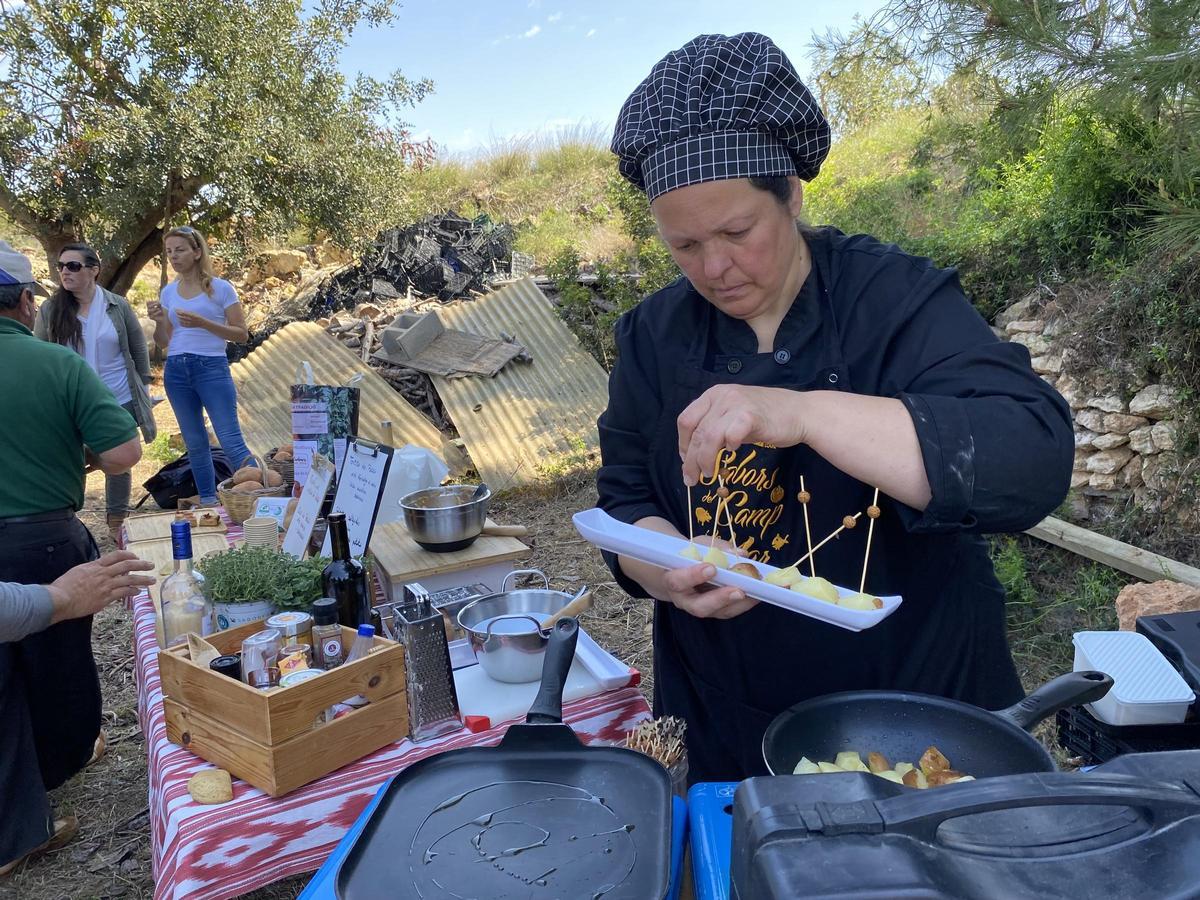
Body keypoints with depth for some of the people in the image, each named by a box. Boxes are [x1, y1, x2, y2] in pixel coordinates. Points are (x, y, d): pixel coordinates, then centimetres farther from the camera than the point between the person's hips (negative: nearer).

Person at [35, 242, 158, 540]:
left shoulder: (118, 306, -2)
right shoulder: (49, 310, -2)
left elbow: (138, 349, 4)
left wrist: (142, 388, 2)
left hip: (120, 402, 0)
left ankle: (117, 524, 28)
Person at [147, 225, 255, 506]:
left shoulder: (220, 288, -3)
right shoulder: (168, 292, 11)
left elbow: (242, 334, -6)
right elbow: (163, 342, 14)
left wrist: (202, 323, -17)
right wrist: (159, 322, -7)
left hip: (211, 367, -5)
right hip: (176, 371, 5)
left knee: (231, 441, -11)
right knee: (195, 444, 11)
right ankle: (208, 503, 20)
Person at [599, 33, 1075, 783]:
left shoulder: (897, 299, -14)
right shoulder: (654, 335, -2)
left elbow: (1035, 460, -26)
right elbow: (627, 504, 1)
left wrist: (803, 413, -37)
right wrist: (671, 573, -21)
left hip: (919, 703, -2)